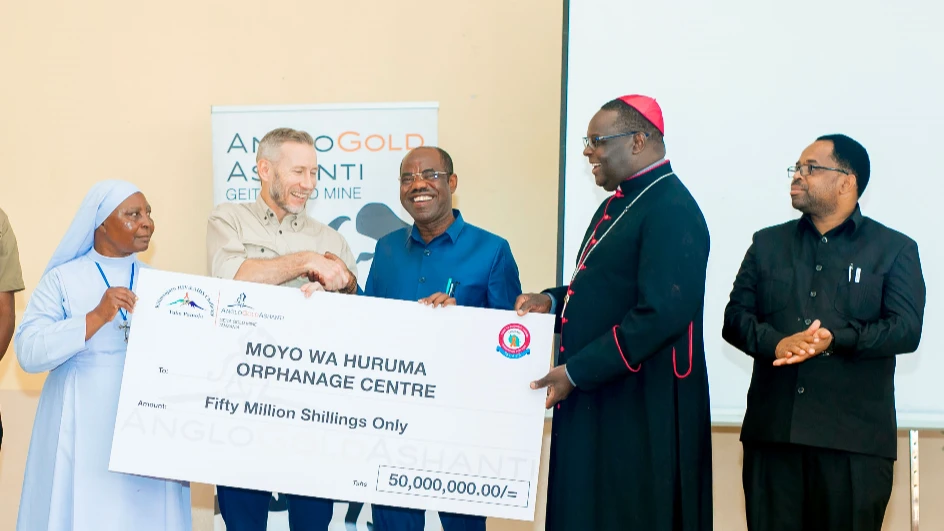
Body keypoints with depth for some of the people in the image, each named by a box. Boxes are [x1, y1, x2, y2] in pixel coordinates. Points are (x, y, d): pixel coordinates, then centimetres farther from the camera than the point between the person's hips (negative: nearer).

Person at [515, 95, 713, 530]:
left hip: (641, 409, -9)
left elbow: (661, 315, -25)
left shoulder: (672, 210, -17)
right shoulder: (619, 203, 15)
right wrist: (553, 301, 4)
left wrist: (575, 372, -21)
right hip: (594, 398, 9)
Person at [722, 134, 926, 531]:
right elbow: (735, 316, 7)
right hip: (773, 428, 3)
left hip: (854, 436, -2)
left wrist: (835, 339, -19)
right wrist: (776, 344, -14)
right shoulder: (767, 243, 15)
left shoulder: (895, 249, 6)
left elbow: (906, 329, -6)